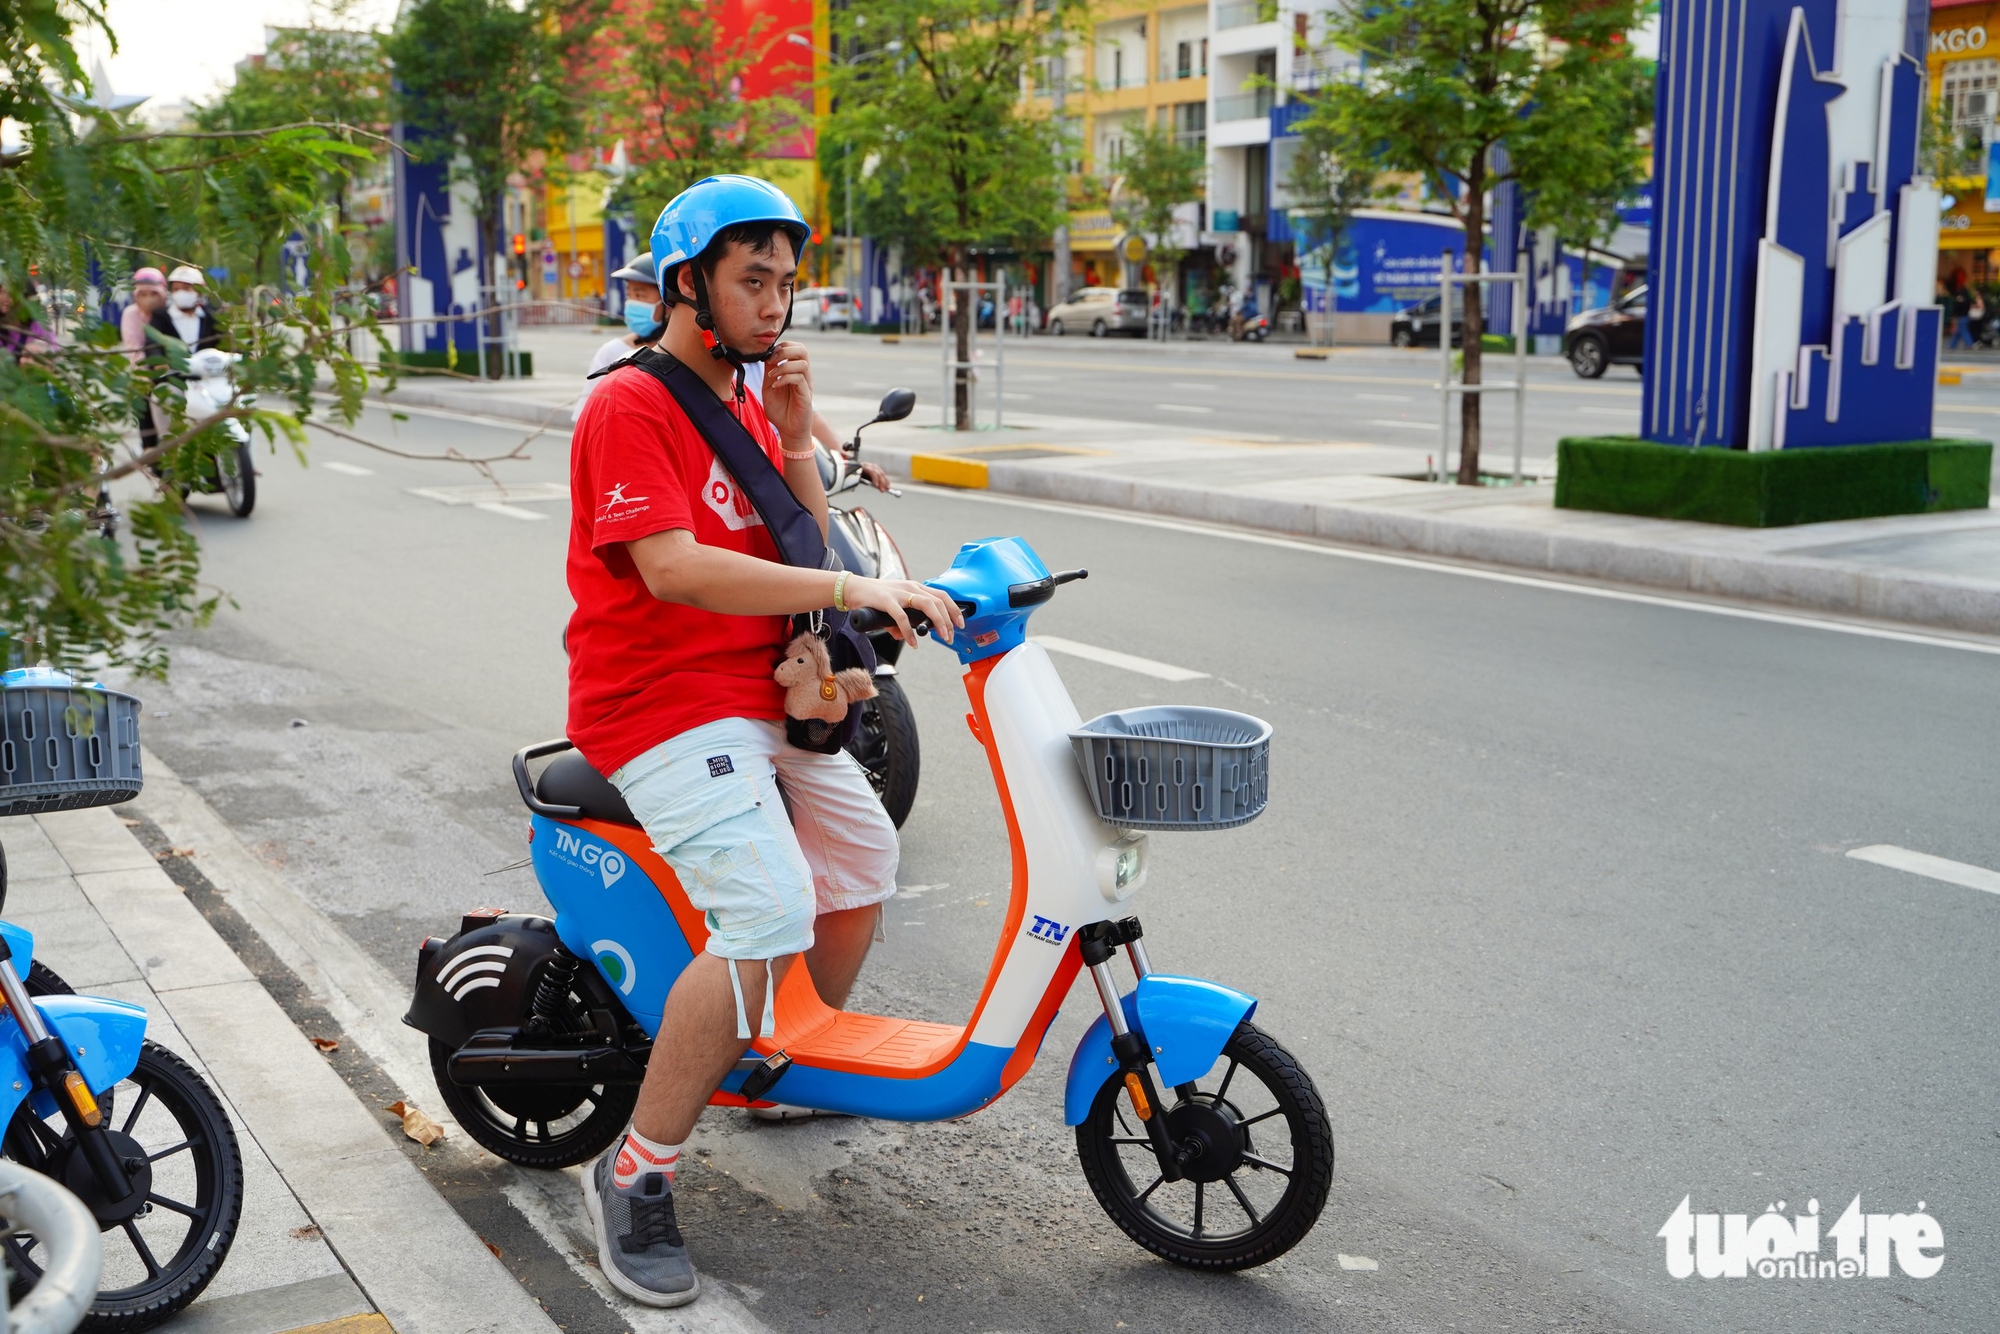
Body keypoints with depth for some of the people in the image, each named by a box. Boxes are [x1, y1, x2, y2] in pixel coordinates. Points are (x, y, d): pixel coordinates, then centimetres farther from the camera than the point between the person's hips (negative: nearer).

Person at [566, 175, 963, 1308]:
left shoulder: (750, 404, 17)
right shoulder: (630, 408, -12)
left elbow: (807, 553, 13)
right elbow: (674, 569, -27)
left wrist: (797, 438, -2)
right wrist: (850, 587, -35)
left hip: (766, 696, 10)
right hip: (663, 705, -10)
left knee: (865, 855, 22)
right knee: (769, 925, -25)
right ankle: (635, 1176, -12)